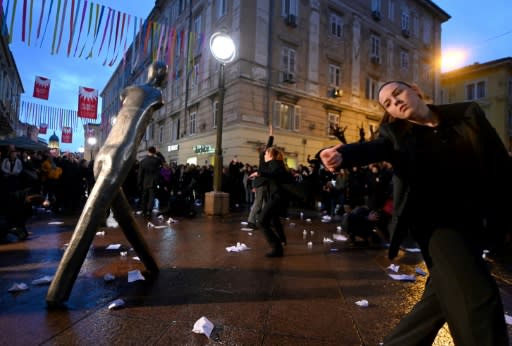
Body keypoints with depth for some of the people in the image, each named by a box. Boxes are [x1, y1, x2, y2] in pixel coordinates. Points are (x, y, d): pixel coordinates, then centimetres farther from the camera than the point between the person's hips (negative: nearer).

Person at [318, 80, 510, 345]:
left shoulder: (467, 113, 3)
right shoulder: (394, 132, -3)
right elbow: (373, 147, -24)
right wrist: (341, 155, -46)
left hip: (477, 222, 4)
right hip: (437, 222, -3)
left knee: (443, 295, 10)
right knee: (480, 297, -14)